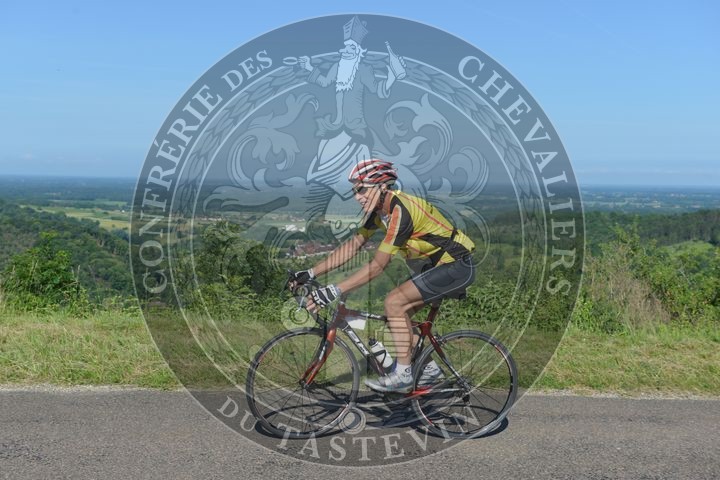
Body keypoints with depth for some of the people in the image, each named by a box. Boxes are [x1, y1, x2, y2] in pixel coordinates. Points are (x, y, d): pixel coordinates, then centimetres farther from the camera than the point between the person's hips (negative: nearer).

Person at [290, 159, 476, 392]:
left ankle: (403, 374, -8)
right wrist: (310, 273, -3)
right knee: (399, 312, 6)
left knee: (394, 302, -17)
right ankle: (429, 368, 20)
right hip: (435, 265, 9)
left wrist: (333, 291, -31)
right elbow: (350, 247, 3)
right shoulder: (378, 210, 1)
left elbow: (377, 265, -29)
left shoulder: (400, 210, -27)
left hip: (456, 266, -9)